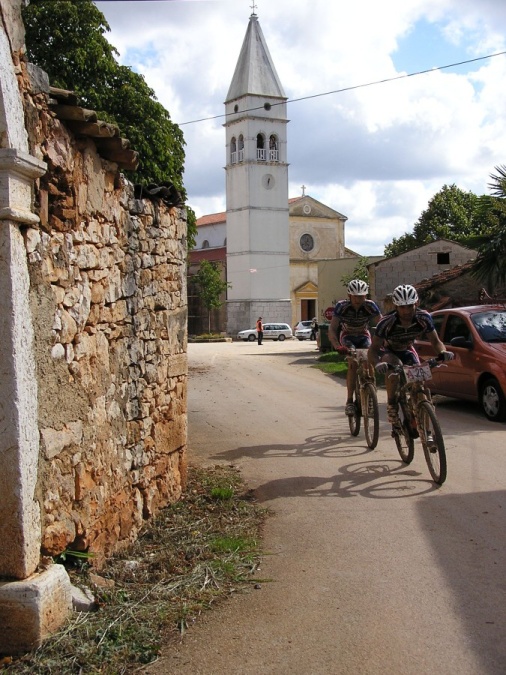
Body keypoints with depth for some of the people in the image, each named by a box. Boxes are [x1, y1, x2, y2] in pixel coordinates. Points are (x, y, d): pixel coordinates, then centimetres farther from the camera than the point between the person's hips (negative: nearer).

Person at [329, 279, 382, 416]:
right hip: (347, 337, -2)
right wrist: (337, 346, -49)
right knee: (353, 363, -26)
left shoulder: (370, 306, -25)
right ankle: (349, 401, -23)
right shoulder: (341, 306, -27)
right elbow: (332, 329, -32)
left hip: (363, 336, 2)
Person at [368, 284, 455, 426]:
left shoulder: (424, 318, -26)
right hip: (388, 351, -3)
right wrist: (377, 364, -54)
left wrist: (443, 352, -38)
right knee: (394, 366, -37)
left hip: (407, 351, 4)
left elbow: (436, 341, -15)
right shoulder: (387, 322, -34)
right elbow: (373, 350, -32)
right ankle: (391, 406, -21)